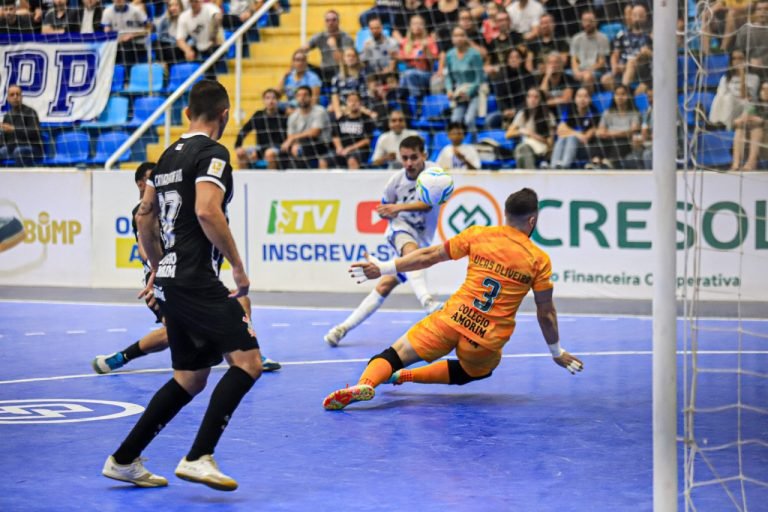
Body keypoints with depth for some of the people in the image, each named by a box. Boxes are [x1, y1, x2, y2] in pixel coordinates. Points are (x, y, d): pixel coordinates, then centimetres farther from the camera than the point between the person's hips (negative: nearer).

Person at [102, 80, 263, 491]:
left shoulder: (169, 155, 17)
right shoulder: (212, 152, -9)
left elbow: (144, 217, 24)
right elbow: (207, 212, -23)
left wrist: (158, 267, 34)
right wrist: (238, 265, -16)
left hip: (170, 281, 9)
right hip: (196, 282, -9)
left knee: (190, 378, 16)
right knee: (247, 361, -13)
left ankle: (124, 460, 17)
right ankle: (199, 458, -22)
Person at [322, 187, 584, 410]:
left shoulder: (478, 234, 3)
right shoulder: (540, 260, 1)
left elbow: (430, 256, 6)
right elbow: (546, 314, 6)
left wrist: (382, 268, 12)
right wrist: (557, 352, 20)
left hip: (453, 320, -1)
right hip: (488, 340, 1)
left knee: (395, 355, 1)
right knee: (468, 374, 33)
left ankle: (366, 384, -31)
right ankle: (405, 376, 17)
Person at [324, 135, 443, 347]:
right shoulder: (396, 180, -4)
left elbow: (428, 203, -31)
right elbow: (384, 209, 14)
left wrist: (399, 207, -44)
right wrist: (388, 214, -11)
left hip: (422, 238, -1)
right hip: (401, 228, 1)